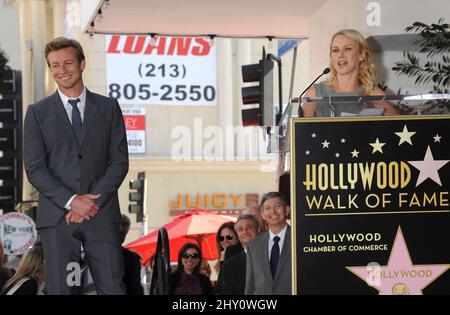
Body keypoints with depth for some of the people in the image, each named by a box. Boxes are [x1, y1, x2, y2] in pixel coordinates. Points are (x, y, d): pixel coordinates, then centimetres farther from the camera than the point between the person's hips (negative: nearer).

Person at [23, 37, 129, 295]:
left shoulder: (108, 108, 10)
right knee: (60, 289, -1)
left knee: (113, 287, -5)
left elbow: (120, 161, 5)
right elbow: (34, 168, 0)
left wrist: (92, 201, -9)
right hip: (57, 216, 0)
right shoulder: (37, 113, 8)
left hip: (101, 215, 0)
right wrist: (71, 201, -12)